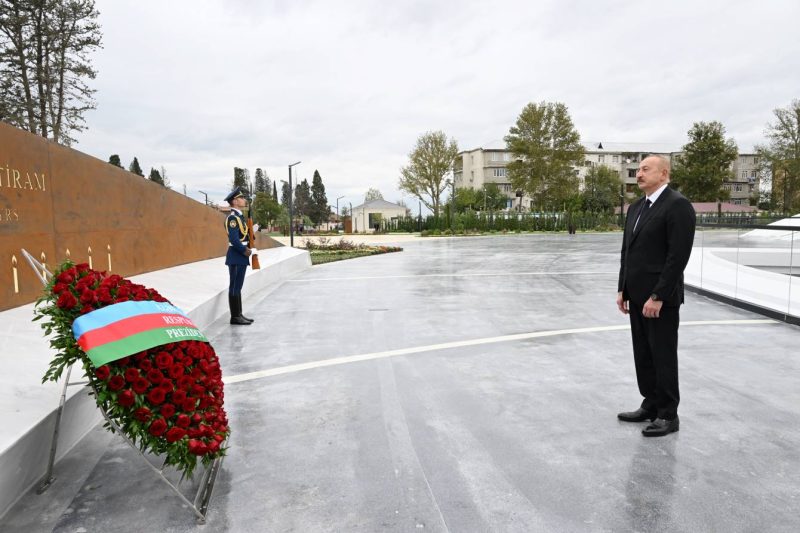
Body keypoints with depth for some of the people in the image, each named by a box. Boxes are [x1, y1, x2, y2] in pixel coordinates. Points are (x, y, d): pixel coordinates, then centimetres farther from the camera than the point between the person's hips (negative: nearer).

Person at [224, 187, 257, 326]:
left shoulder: (240, 216, 16)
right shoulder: (232, 218, -15)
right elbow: (234, 239, -22)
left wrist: (250, 249, 6)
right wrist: (247, 251, -16)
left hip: (241, 257, 10)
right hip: (236, 257, -10)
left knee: (238, 286, 13)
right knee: (235, 287, -4)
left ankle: (238, 314, 19)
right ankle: (235, 317, 0)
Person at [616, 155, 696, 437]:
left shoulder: (678, 205, -13)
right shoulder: (636, 207, 13)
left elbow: (678, 256, -19)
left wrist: (658, 296, -21)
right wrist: (623, 289, 11)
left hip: (661, 298, -8)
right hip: (638, 296, 8)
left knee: (663, 357, 2)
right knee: (643, 355, 14)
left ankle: (668, 415, 15)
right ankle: (651, 405, 27)